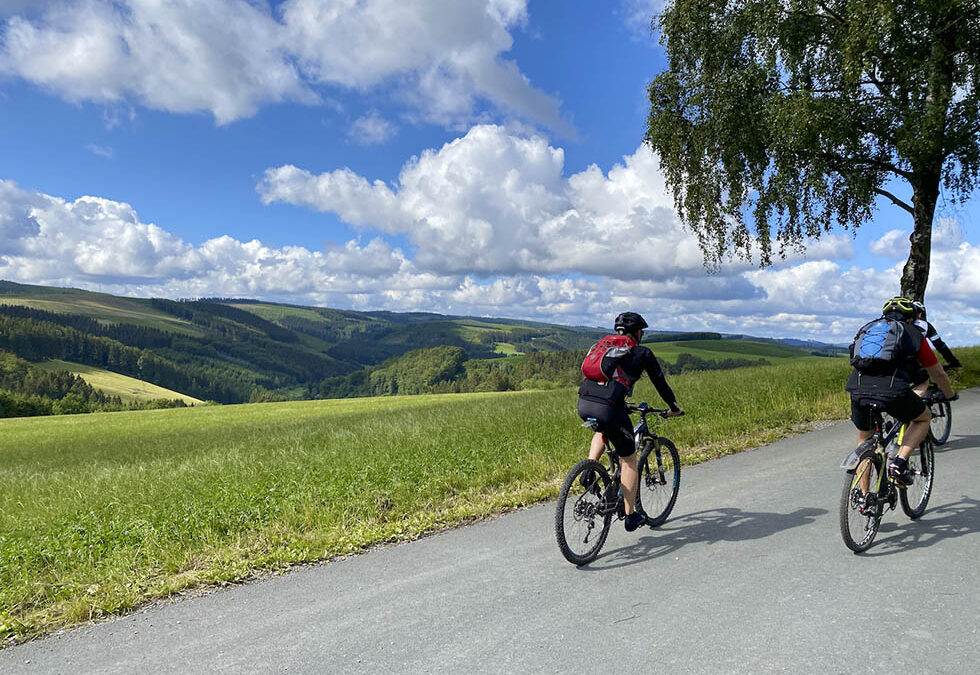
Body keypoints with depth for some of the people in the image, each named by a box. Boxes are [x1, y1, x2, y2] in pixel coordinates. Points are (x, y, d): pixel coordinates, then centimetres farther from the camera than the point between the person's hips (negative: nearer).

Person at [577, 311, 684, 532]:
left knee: (603, 430, 40)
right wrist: (674, 408, 37)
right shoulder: (642, 353, 13)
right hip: (609, 408, -5)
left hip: (583, 404, 5)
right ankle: (631, 516, 22)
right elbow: (660, 382, 20)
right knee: (629, 460, 15)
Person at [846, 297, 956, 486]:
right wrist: (950, 396, 47)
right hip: (892, 391, -3)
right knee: (924, 418, 27)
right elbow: (938, 374, 28)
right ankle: (899, 462, 9)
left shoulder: (866, 329, 28)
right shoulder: (914, 335, 20)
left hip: (858, 390, 3)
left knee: (864, 440, 23)